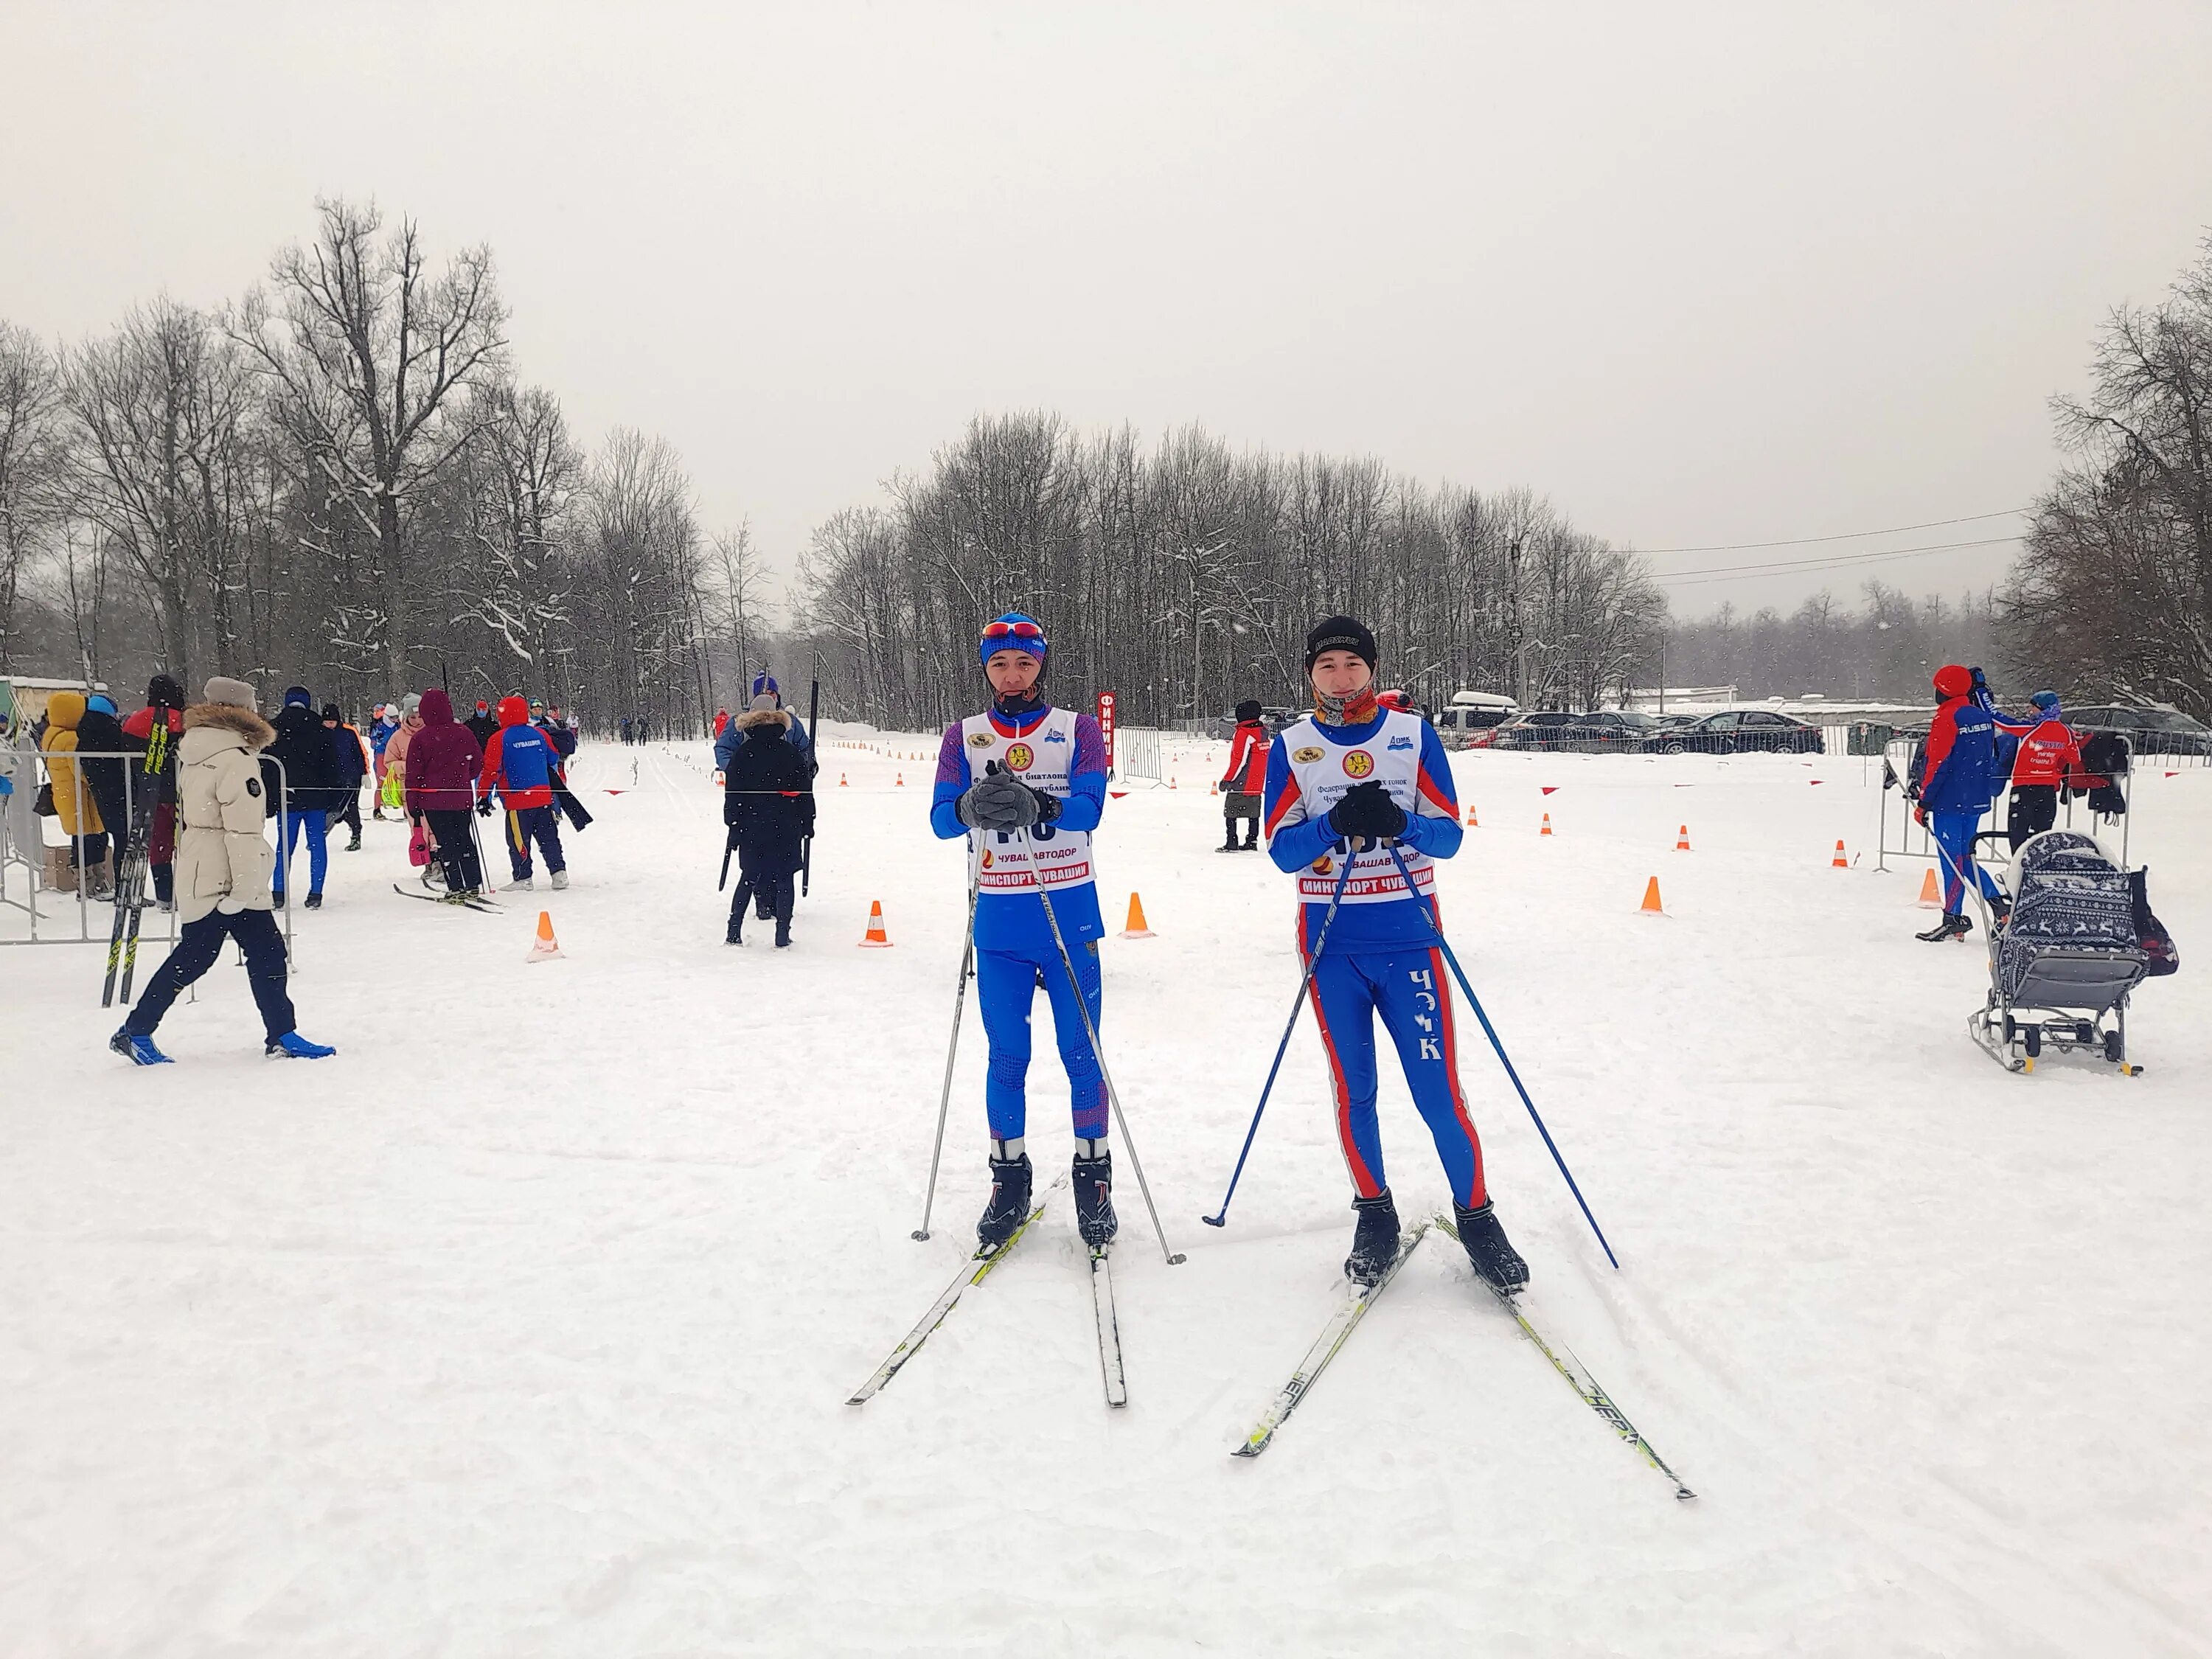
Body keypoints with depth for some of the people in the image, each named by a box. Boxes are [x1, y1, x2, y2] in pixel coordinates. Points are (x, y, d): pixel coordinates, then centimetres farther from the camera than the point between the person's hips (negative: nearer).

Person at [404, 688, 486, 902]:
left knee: (446, 843, 3)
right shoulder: (462, 732, -3)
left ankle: (456, 889, 1)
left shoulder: (419, 738, -10)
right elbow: (478, 762, 7)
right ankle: (473, 886, 14)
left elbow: (414, 774, -6)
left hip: (434, 800, -3)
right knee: (465, 840, 13)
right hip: (462, 798, 3)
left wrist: (413, 804, 2)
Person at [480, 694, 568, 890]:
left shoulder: (499, 738, -8)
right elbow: (555, 762, 15)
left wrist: (485, 797, -2)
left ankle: (523, 878, 7)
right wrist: (558, 789, 29)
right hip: (544, 799, 4)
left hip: (517, 801, -4)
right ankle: (559, 872, 5)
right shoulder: (540, 734, 5)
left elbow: (491, 769, -8)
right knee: (549, 838, 11)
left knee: (518, 841, 6)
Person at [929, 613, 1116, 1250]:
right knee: (1007, 1055, 5)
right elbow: (941, 819, -5)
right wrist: (974, 805, -28)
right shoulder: (964, 736, 7)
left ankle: (1093, 1174, 14)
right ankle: (1009, 1178, 18)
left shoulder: (1078, 730, 3)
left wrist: (1037, 804, -32)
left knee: (1081, 1052, 1)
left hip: (1069, 916, -1)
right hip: (1000, 921, 1)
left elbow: (1090, 807, -12)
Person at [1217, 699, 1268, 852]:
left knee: (1230, 813, -1)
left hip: (1241, 783, -8)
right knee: (1253, 813, 14)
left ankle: (1231, 843, -4)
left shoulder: (1243, 733, -17)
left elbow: (1239, 760, -18)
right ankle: (1252, 843, 17)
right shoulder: (1263, 732, 7)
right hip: (1257, 783, 8)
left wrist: (1227, 780, -11)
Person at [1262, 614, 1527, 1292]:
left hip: (1407, 937, -1)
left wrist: (1401, 823, -22)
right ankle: (1375, 1213, 23)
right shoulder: (1290, 747, 4)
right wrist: (1337, 822, -21)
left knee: (1438, 1089, -4)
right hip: (1332, 943, 1)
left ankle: (1476, 1214, 13)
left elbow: (1449, 834, -1)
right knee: (1353, 1089, 8)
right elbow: (1282, 851, -3)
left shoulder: (1414, 735, 2)